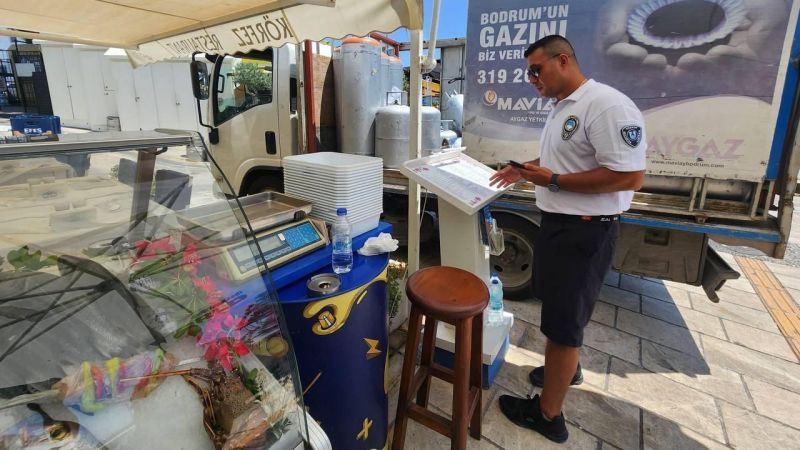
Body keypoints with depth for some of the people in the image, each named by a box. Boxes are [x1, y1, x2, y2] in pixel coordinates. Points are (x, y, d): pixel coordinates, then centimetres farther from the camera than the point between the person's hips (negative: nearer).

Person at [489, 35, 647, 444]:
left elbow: (630, 176, -25)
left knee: (562, 319, 1)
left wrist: (553, 180, -23)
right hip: (556, 221, 10)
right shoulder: (561, 108, 11)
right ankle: (566, 367, 49)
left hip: (585, 229, -10)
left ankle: (548, 415, 19)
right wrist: (524, 169, 9)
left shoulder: (608, 105, -20)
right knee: (559, 307, 24)